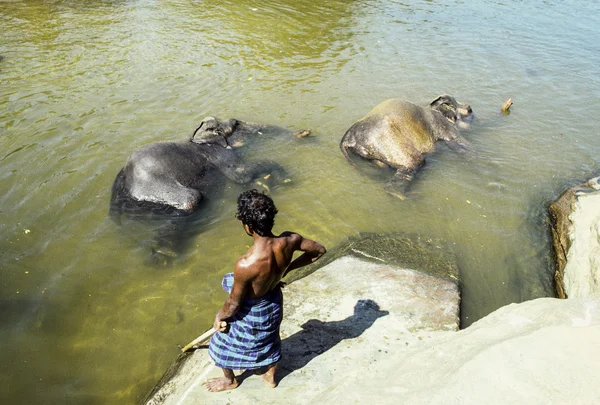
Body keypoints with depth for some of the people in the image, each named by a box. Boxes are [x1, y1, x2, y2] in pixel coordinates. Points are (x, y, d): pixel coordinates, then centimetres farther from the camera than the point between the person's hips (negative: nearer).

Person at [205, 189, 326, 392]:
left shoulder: (245, 264, -43)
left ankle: (229, 381, 57)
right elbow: (319, 250, -7)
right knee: (269, 339, 34)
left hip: (251, 313, -5)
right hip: (274, 302, 5)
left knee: (224, 344, 28)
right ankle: (270, 376, 62)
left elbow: (233, 303, -25)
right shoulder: (290, 240, -28)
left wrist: (219, 317, -3)